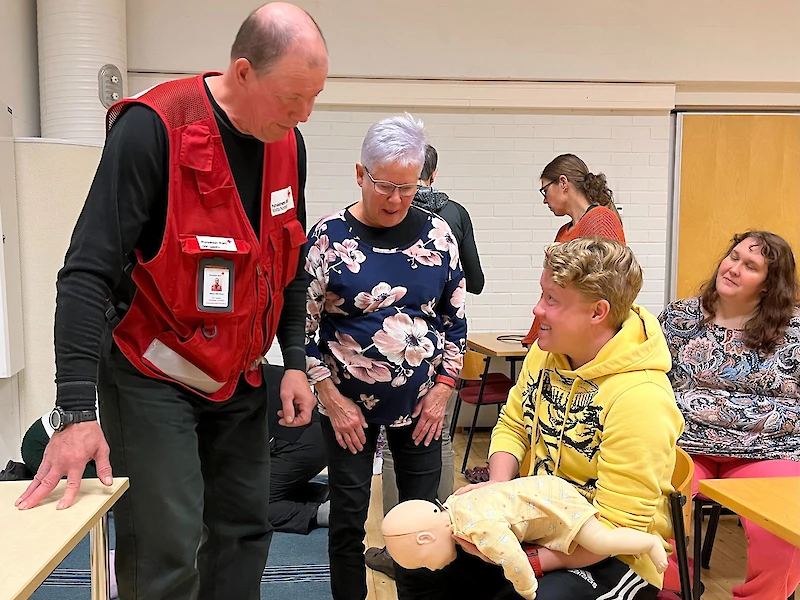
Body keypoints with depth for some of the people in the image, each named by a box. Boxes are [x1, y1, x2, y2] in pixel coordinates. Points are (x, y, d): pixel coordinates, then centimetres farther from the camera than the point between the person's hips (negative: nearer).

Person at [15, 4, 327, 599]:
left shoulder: (287, 144, 0)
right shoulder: (154, 129, -20)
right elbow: (88, 270, -22)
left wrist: (296, 362, 4)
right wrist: (77, 410, -27)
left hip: (239, 380, 6)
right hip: (153, 377, -6)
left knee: (244, 533, 9)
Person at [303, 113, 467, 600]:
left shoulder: (436, 233, 0)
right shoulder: (329, 236, -8)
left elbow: (456, 316, 6)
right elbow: (304, 325, -5)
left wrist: (444, 387, -1)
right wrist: (332, 399, -9)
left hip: (421, 403, 2)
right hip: (350, 404, -2)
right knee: (348, 520, 6)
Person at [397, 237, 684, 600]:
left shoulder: (638, 398, -27)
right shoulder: (546, 352, -4)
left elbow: (619, 528, -26)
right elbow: (513, 425, 8)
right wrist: (498, 489, -11)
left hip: (608, 559, -7)